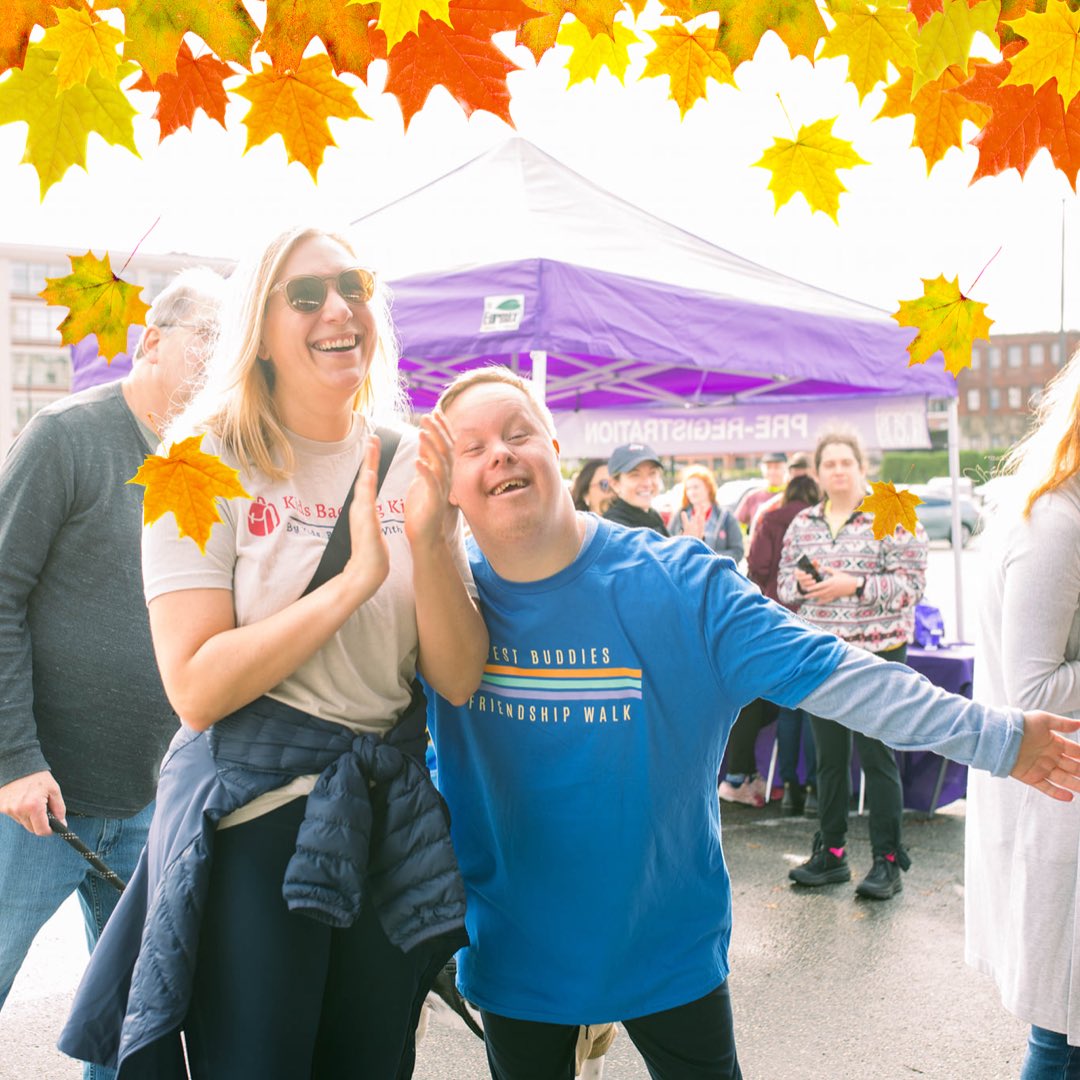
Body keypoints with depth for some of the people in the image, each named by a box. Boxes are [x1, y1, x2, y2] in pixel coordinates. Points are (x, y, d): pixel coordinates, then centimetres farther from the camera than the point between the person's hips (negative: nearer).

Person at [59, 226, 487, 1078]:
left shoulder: (409, 461, 1)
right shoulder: (206, 466, -8)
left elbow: (459, 680, -2)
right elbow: (196, 687, -17)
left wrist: (429, 539, -18)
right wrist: (355, 578, -23)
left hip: (389, 815, 4)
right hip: (252, 816, -4)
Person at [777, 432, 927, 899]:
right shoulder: (802, 523, 11)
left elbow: (911, 583, -9)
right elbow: (784, 583, 16)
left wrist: (854, 585, -19)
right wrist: (801, 583, -7)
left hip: (876, 653, -5)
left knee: (877, 756, -3)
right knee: (829, 756, 12)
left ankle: (888, 862, 7)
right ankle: (830, 854, 23)